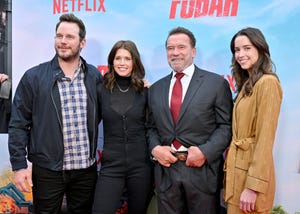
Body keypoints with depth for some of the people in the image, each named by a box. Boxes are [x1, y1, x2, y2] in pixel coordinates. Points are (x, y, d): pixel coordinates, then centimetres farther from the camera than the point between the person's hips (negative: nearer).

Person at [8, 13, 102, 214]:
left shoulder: (95, 76, 2)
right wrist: (19, 165, -8)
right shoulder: (33, 77, -5)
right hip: (47, 169, -2)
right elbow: (19, 125, -4)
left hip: (86, 168, 2)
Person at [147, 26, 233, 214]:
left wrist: (205, 151, -16)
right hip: (166, 169, 3)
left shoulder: (216, 83, -1)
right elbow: (152, 127, 14)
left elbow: (226, 126, -4)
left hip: (202, 170, -3)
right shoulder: (156, 89, 12)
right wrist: (155, 148, -5)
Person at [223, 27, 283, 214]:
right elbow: (238, 132, 10)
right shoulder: (247, 83, 13)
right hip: (238, 166, 8)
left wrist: (253, 186, -19)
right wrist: (229, 165, 6)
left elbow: (265, 139, -19)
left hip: (251, 170, -8)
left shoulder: (267, 82, -15)